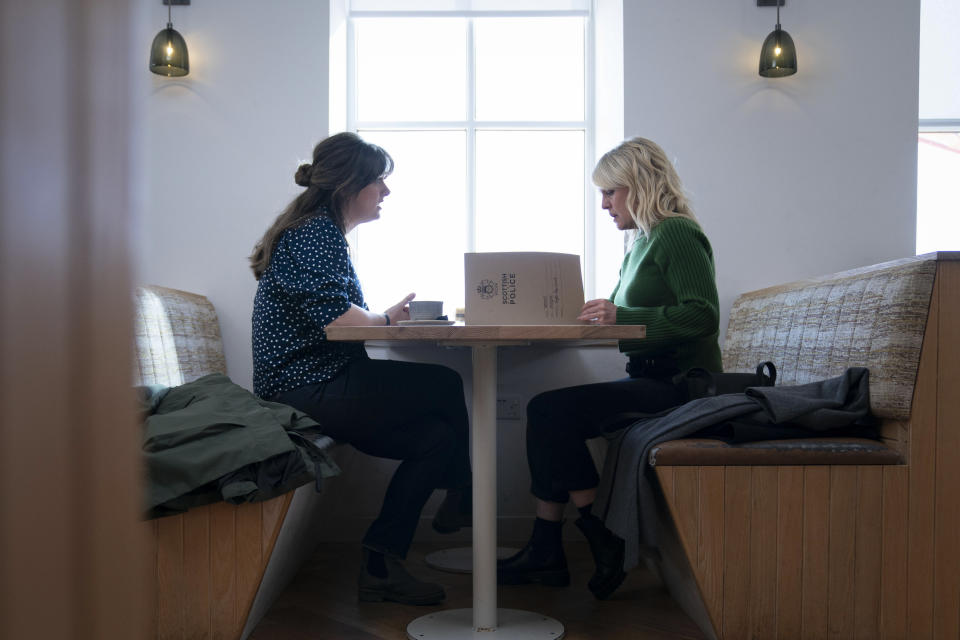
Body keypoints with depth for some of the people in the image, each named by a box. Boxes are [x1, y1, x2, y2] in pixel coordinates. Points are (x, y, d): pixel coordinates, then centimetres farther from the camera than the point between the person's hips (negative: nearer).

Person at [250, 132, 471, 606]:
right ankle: (458, 501, 18)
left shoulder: (321, 229, 21)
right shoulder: (316, 232, -13)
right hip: (312, 388, -11)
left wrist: (387, 315, 3)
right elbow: (335, 317, -26)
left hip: (309, 392, 11)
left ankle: (381, 565, 7)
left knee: (436, 435, 3)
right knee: (447, 386, -4)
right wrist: (387, 319, -7)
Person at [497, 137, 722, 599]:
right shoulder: (641, 243, 19)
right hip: (652, 381, 9)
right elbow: (622, 316, 19)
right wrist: (592, 313, 1)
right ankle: (546, 552, -2)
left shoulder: (677, 233, -9)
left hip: (680, 388, -9)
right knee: (548, 418, -4)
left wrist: (622, 317, -23)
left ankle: (602, 538, -7)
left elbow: (703, 315, -20)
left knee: (549, 411, -18)